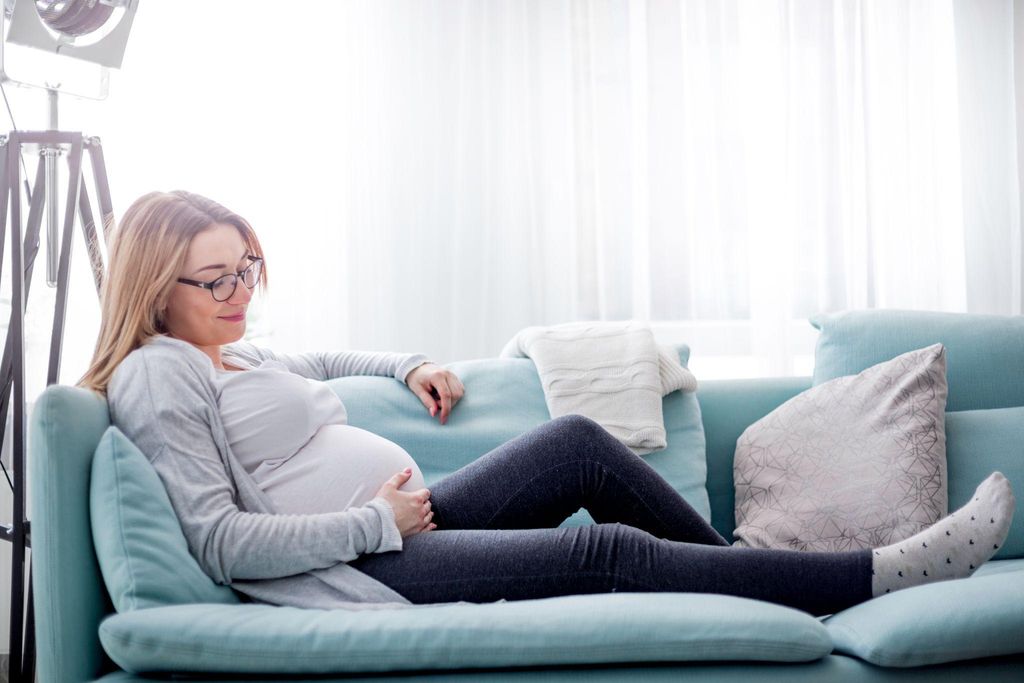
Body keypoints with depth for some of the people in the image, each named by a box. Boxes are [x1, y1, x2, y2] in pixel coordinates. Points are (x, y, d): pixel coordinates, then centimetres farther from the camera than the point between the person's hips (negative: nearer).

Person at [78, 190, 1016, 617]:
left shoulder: (234, 352, 16)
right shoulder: (155, 376, -12)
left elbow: (316, 362, 40)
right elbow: (220, 541, -20)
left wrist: (409, 363, 25)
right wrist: (375, 522, -20)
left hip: (407, 520, 10)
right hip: (366, 572, -10)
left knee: (578, 442, 1)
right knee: (608, 552, -15)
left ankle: (747, 575, 12)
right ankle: (873, 575, -7)